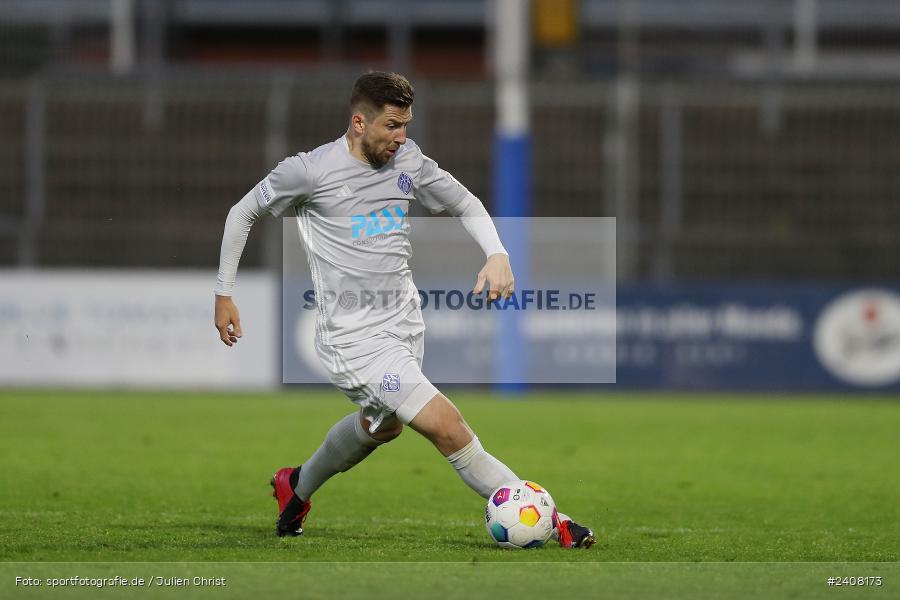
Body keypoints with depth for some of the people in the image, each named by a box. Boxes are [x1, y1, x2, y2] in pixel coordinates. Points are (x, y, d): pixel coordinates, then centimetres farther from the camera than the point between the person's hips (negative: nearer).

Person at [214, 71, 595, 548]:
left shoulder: (408, 161, 2)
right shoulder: (309, 171, -13)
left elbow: (466, 205, 15)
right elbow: (242, 214, 2)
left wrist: (497, 255, -4)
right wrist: (224, 294, 6)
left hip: (405, 322, 8)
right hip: (353, 337, -8)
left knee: (380, 425, 29)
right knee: (448, 428, -17)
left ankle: (297, 487, 55)